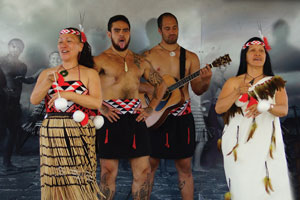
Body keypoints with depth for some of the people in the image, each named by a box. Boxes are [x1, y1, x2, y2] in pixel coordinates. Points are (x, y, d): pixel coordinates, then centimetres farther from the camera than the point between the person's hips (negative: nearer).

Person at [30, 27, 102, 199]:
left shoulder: (90, 74, 5)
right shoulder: (47, 73, 13)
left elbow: (97, 102, -9)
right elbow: (34, 100, 1)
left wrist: (68, 95, -15)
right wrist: (48, 81, -15)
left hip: (80, 134, -2)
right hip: (52, 133, 2)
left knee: (79, 181, -3)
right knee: (55, 180, 1)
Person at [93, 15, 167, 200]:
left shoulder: (140, 62, 15)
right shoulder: (100, 60, 0)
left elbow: (161, 84, 23)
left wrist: (151, 108, 11)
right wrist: (99, 106, -16)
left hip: (136, 119, 5)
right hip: (111, 119, -4)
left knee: (143, 170, 4)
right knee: (109, 171, 0)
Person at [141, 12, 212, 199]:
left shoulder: (190, 57, 9)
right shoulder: (149, 56, 3)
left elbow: (197, 90, 6)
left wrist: (206, 81, -15)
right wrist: (155, 90, -17)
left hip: (182, 116, 2)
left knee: (185, 166, 6)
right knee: (151, 164, 6)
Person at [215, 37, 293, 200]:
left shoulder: (275, 83, 10)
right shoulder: (233, 82, 8)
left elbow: (283, 110, -4)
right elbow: (218, 108, -3)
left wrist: (265, 106, -25)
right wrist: (237, 93, -19)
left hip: (267, 145, 1)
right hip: (238, 145, -1)